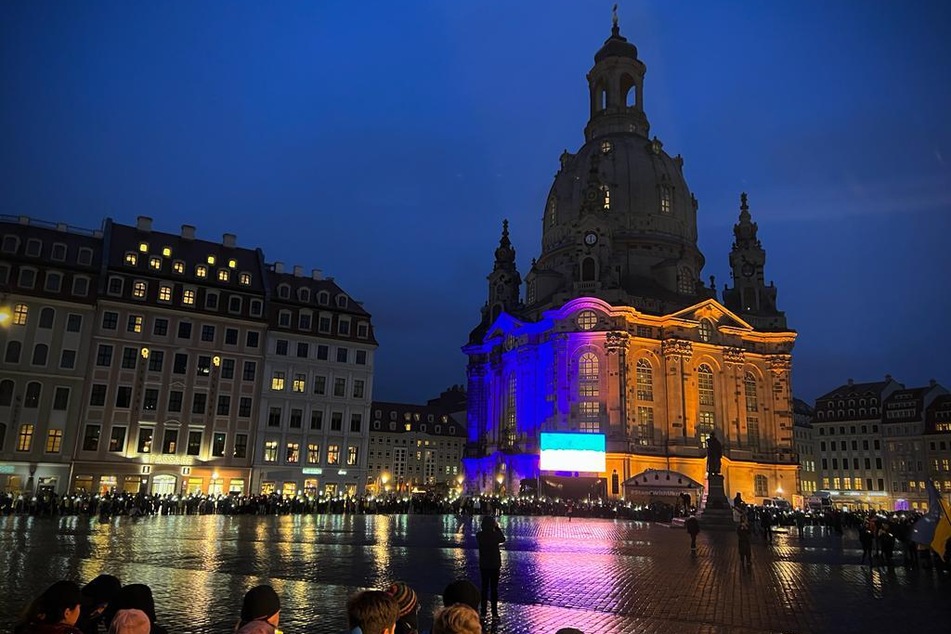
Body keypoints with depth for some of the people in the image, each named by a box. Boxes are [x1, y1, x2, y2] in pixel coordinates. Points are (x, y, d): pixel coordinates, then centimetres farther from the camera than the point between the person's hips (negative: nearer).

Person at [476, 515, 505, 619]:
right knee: (494, 588, 7)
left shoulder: (479, 535, -10)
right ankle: (494, 613, 11)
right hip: (495, 565, -2)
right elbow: (503, 539, 5)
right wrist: (497, 528, 5)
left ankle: (483, 612, 15)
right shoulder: (496, 535, -16)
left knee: (484, 587, 12)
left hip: (483, 565, 2)